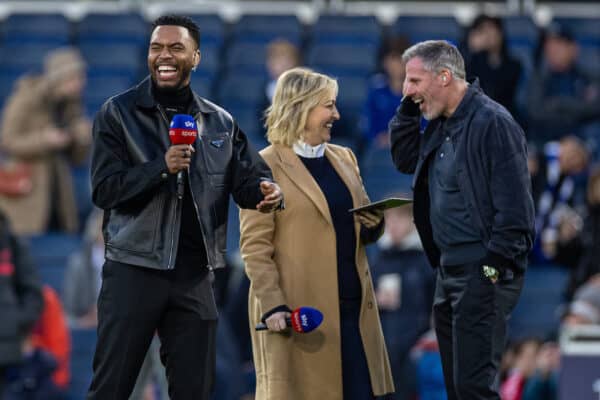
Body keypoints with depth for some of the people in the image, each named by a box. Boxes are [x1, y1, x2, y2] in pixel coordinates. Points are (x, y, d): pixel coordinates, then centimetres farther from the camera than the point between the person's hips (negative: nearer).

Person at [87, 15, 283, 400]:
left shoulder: (220, 123, 9)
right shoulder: (119, 113, -2)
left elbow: (249, 179, 5)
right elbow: (104, 189, -10)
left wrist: (268, 192, -19)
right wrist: (162, 168, -25)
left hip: (195, 273, 4)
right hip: (134, 268, -3)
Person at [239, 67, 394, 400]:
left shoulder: (344, 159, 16)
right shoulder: (266, 167, -5)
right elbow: (255, 247, -8)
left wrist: (374, 226, 1)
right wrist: (272, 305, -19)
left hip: (352, 306, 6)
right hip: (298, 311, -6)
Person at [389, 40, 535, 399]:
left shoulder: (492, 123, -15)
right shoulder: (442, 124, 13)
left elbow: (513, 205, -19)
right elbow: (405, 160, 23)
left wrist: (494, 268, -20)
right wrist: (408, 110, 9)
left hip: (481, 275, -10)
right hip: (450, 272, 10)